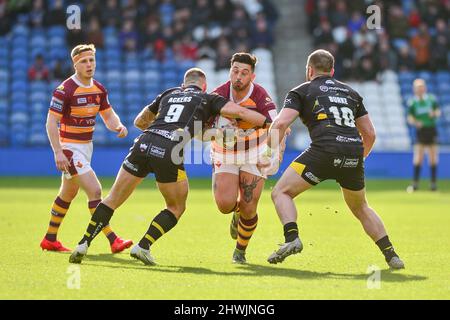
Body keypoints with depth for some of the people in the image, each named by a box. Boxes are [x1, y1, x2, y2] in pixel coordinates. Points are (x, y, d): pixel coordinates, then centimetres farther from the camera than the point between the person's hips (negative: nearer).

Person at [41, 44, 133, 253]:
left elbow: (108, 116, 12)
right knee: (94, 190, -16)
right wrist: (58, 152, -26)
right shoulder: (65, 90, -18)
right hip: (69, 148, -8)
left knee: (68, 193, 17)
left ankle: (50, 239, 29)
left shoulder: (99, 89, 4)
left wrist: (118, 126, -12)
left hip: (86, 146, 8)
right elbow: (51, 122, -18)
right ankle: (113, 240, -15)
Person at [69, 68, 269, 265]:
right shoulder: (207, 99, 18)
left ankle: (83, 245, 7)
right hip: (168, 153, -4)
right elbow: (239, 112, 6)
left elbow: (139, 121, 37)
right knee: (177, 208, 18)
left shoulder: (169, 94, 29)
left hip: (143, 144, 4)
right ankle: (143, 246, 6)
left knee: (113, 199, 14)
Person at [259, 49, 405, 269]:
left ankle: (292, 238, -17)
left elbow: (280, 123, -2)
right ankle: (391, 255, 18)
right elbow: (369, 133, 27)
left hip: (325, 150, -5)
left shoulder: (302, 91, 14)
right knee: (360, 208, 26)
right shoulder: (350, 92, 27)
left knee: (281, 192, 6)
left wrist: (268, 153, 3)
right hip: (354, 154, 5)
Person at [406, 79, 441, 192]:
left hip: (432, 130, 2)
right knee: (418, 158, -9)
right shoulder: (412, 102, -1)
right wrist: (415, 122, -21)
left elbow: (438, 112, 10)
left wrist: (434, 113, -12)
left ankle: (433, 182, 12)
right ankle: (415, 183, -5)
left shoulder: (431, 99, 3)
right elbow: (409, 117, 0)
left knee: (433, 158, 4)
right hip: (420, 131, -2)